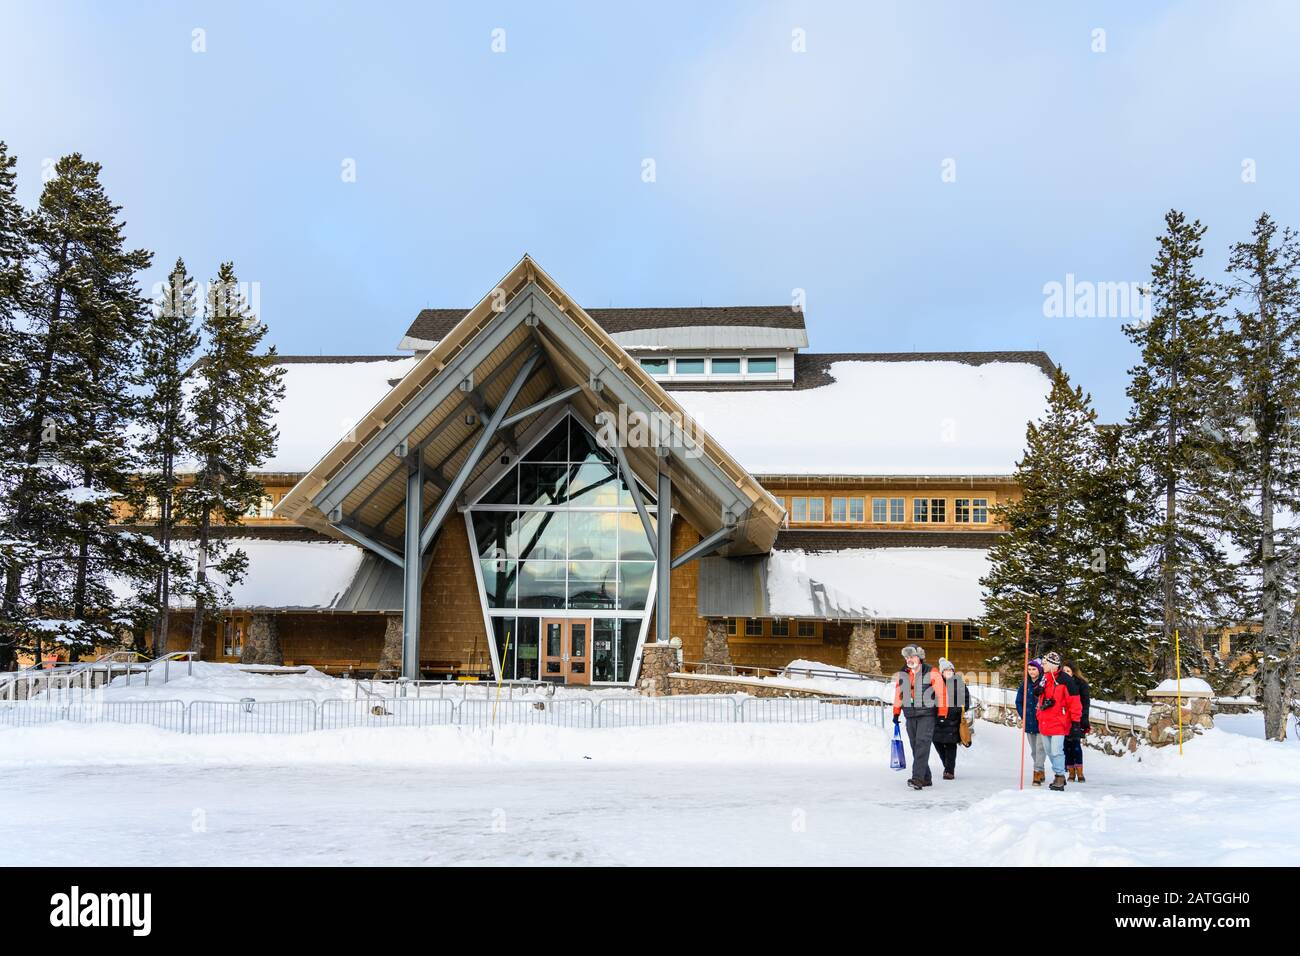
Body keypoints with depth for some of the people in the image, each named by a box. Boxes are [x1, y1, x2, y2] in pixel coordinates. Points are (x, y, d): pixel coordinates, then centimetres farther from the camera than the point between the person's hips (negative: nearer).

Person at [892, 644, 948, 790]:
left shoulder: (931, 673, -6)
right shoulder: (901, 675, 8)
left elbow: (941, 693, -6)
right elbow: (898, 695, 18)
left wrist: (942, 713, -9)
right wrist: (896, 713, 18)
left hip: (927, 715, -5)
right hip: (910, 716, 5)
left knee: (922, 744, -16)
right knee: (916, 747, 7)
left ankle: (918, 778, -22)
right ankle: (926, 779, 16)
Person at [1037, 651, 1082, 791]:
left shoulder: (1064, 681, -10)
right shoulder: (1044, 679, 11)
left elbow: (1073, 702, -10)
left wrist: (1075, 722, -11)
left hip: (1059, 723, -7)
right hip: (1044, 723, 7)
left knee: (1056, 751, -12)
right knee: (1050, 752, 11)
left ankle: (1059, 778, -2)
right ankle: (1058, 776, 23)